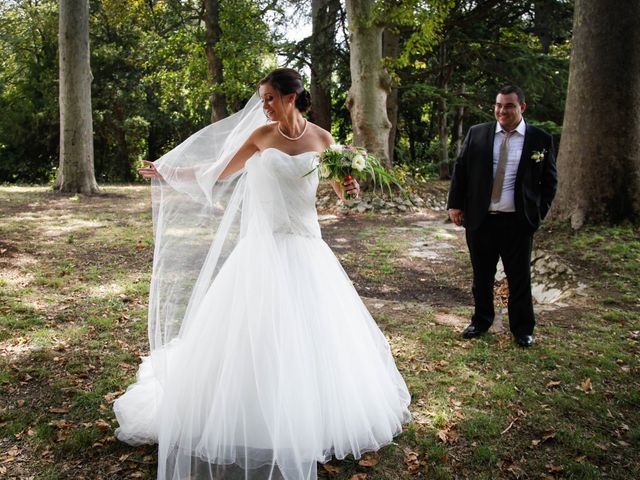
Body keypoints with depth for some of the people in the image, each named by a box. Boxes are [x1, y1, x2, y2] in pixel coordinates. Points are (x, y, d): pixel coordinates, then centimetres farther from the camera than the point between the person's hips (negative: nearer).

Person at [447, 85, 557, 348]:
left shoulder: (541, 139, 0)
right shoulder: (476, 133, 2)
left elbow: (549, 181, 6)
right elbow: (460, 170, 5)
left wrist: (539, 212, -1)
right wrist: (455, 204, -1)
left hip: (518, 221, -1)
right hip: (479, 219, 1)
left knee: (519, 277, 8)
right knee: (481, 275, 13)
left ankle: (522, 328, 26)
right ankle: (481, 321, 31)